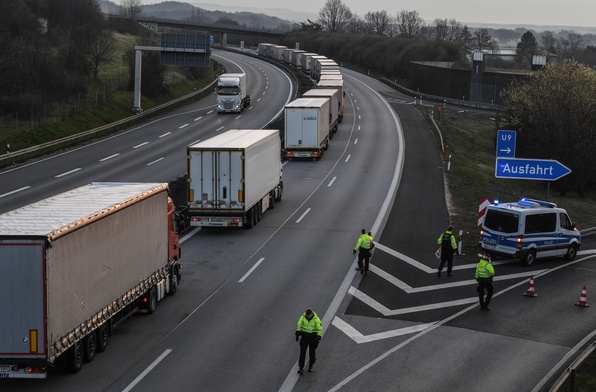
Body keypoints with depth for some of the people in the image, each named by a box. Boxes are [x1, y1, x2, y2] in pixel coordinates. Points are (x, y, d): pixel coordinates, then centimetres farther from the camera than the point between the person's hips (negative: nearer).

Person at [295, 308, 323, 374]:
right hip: (304, 336, 2)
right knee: (302, 352, -6)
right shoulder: (303, 317, -12)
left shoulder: (316, 319, -20)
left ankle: (311, 366, 31)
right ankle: (301, 368, -5)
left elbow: (320, 330, -14)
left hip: (313, 337, -2)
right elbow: (299, 325, 3)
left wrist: (318, 339, -19)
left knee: (312, 352, 9)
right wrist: (297, 334, -1)